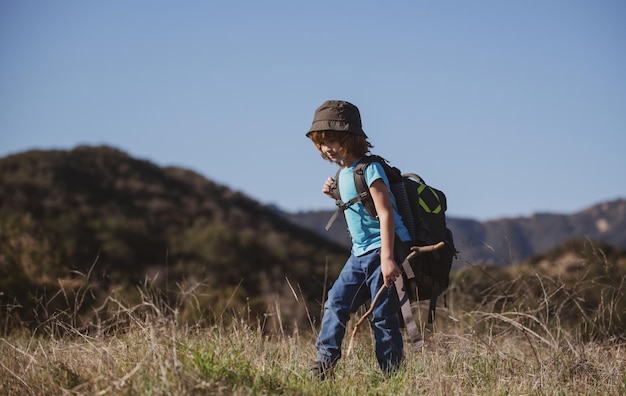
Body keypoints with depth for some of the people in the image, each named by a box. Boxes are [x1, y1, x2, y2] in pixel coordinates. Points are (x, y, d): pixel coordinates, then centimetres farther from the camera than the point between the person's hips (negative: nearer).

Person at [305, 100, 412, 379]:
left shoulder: (369, 169, -14)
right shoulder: (343, 172, 12)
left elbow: (385, 212, -20)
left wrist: (387, 258, -27)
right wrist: (335, 195, 6)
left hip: (382, 250, -9)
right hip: (360, 253, 9)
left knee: (383, 315, -5)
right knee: (336, 302, 1)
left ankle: (392, 375, 2)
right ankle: (324, 363, 2)